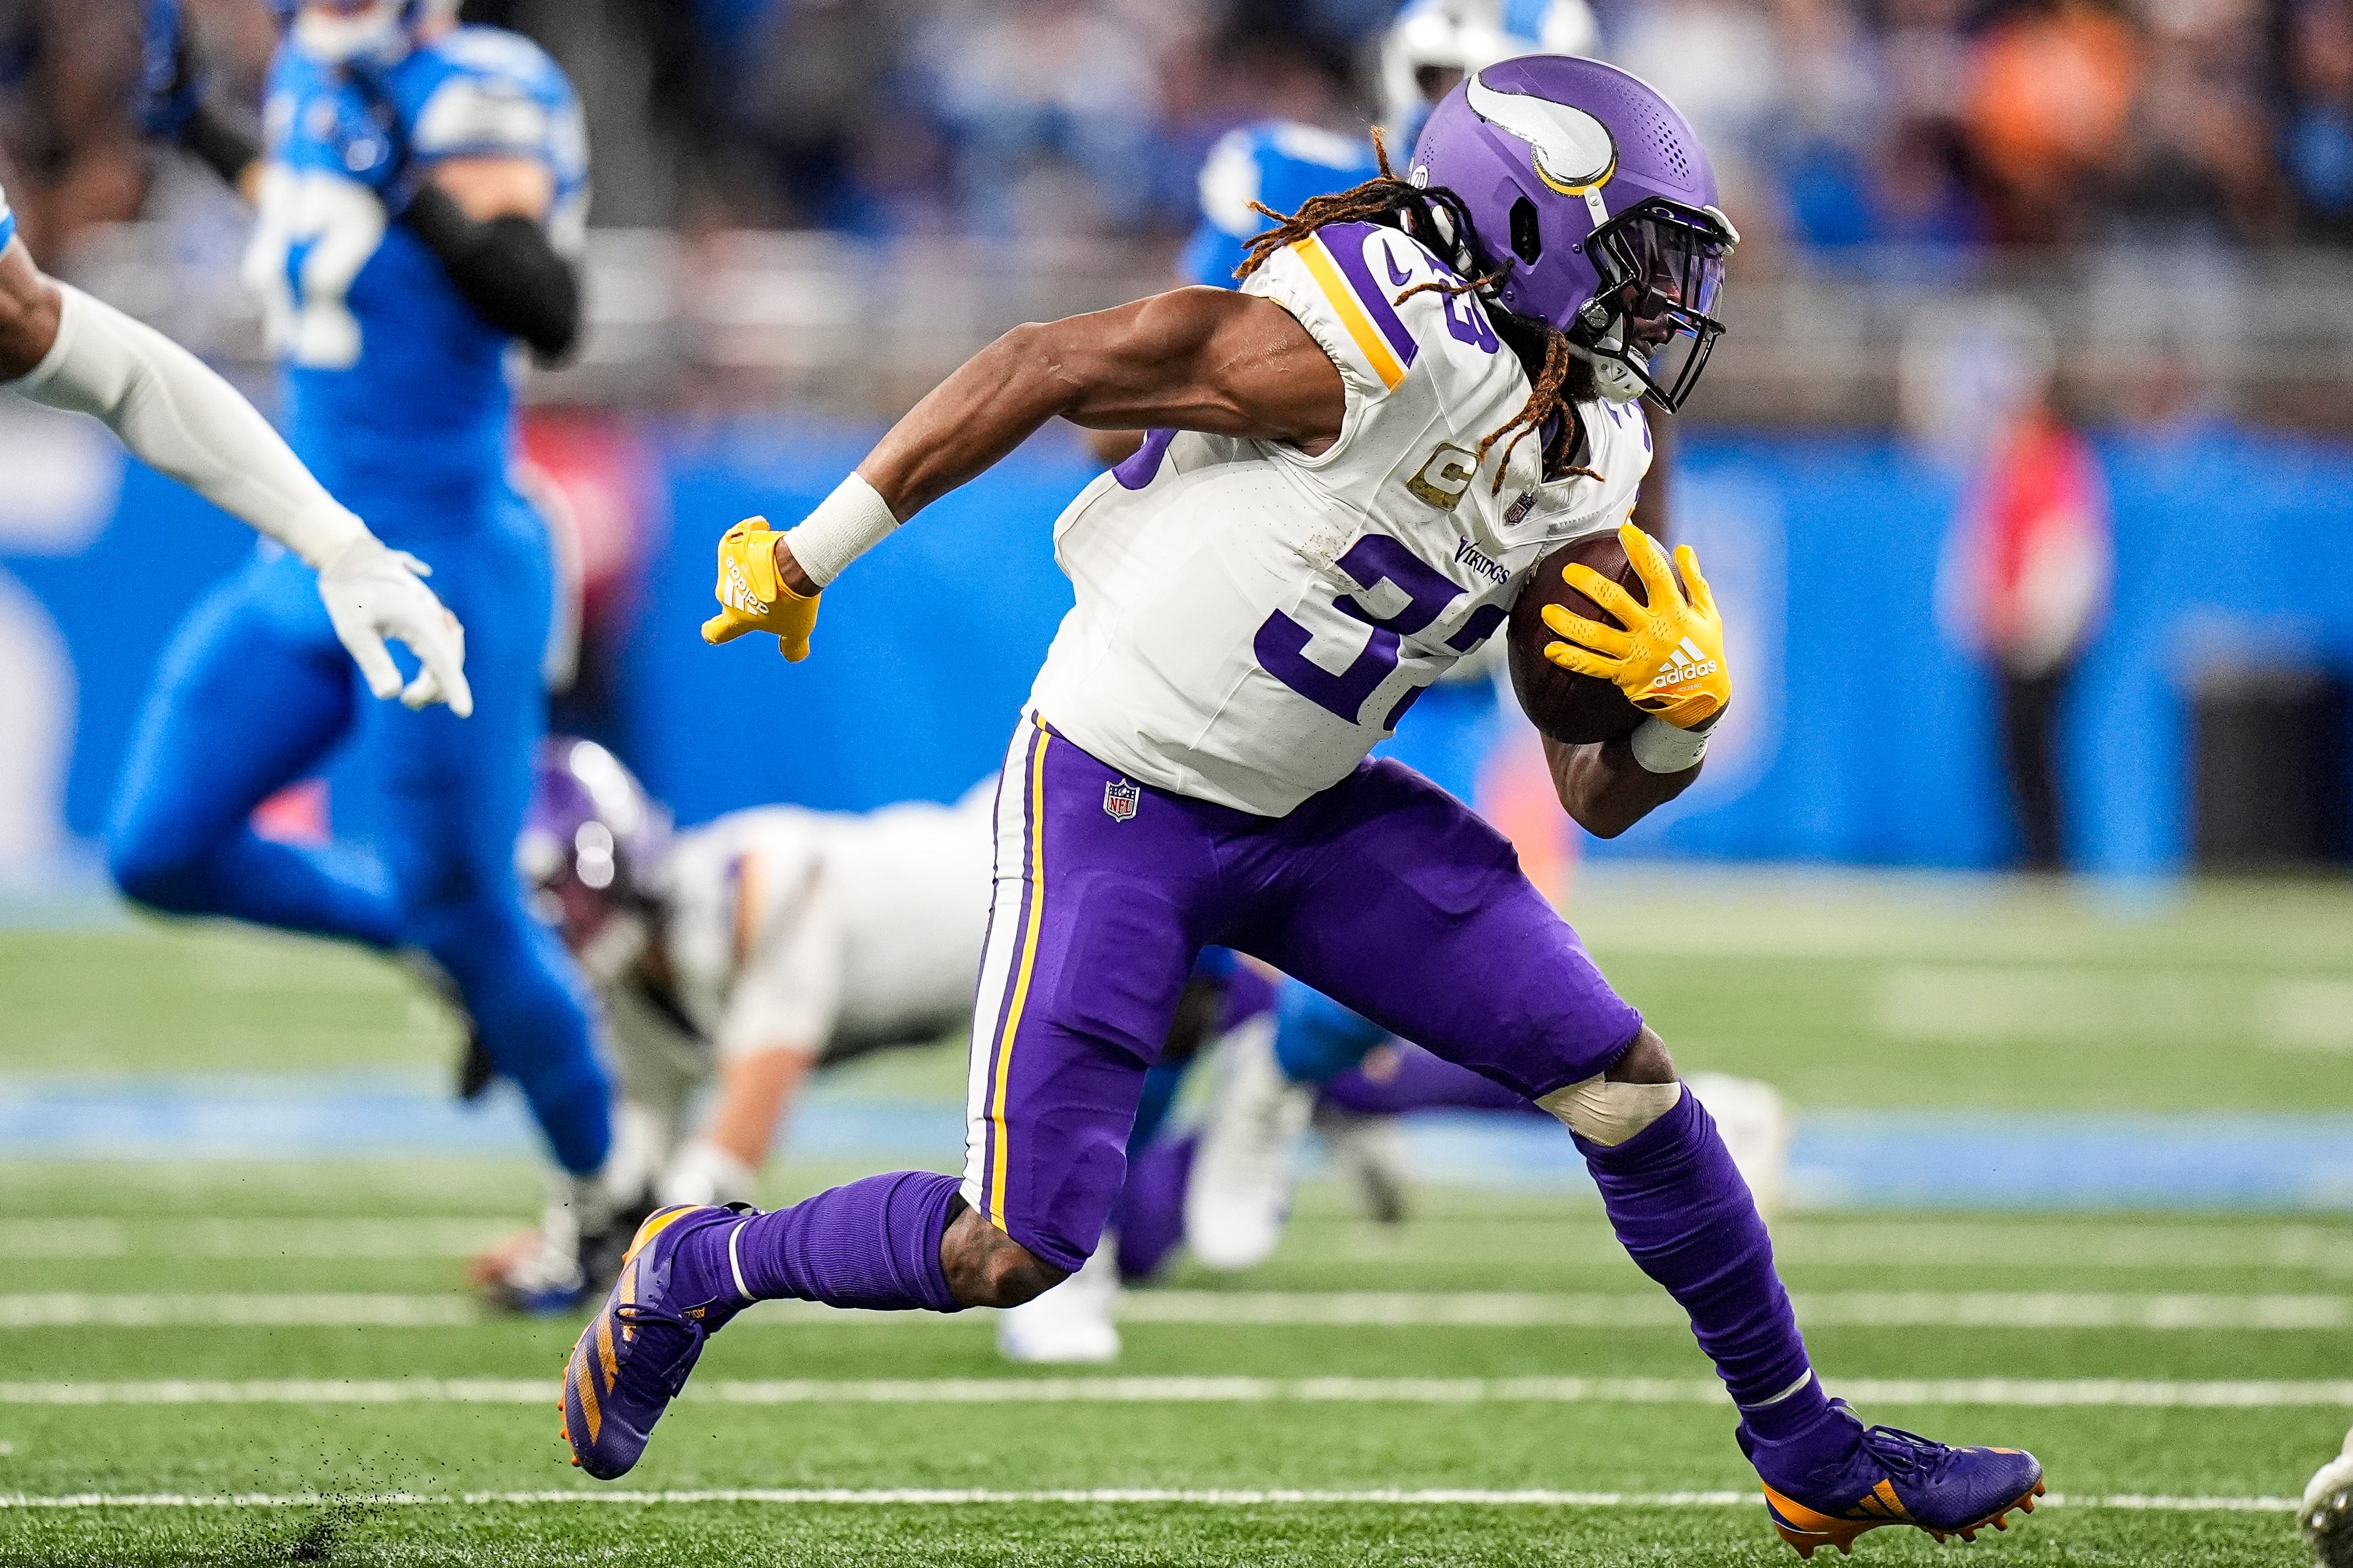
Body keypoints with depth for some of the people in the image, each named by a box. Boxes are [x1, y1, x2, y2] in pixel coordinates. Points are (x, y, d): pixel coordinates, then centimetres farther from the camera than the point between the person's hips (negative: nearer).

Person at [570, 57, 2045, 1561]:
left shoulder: (1583, 472, 1)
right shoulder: (1391, 353, -25)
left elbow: (1601, 799, 8)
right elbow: (1050, 364, -19)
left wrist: (1682, 707, -15)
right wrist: (809, 555, -13)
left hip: (1310, 813, 8)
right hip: (1116, 798, -7)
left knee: (1626, 1084, -1)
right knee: (1010, 1250, -11)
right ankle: (694, 1272, 17)